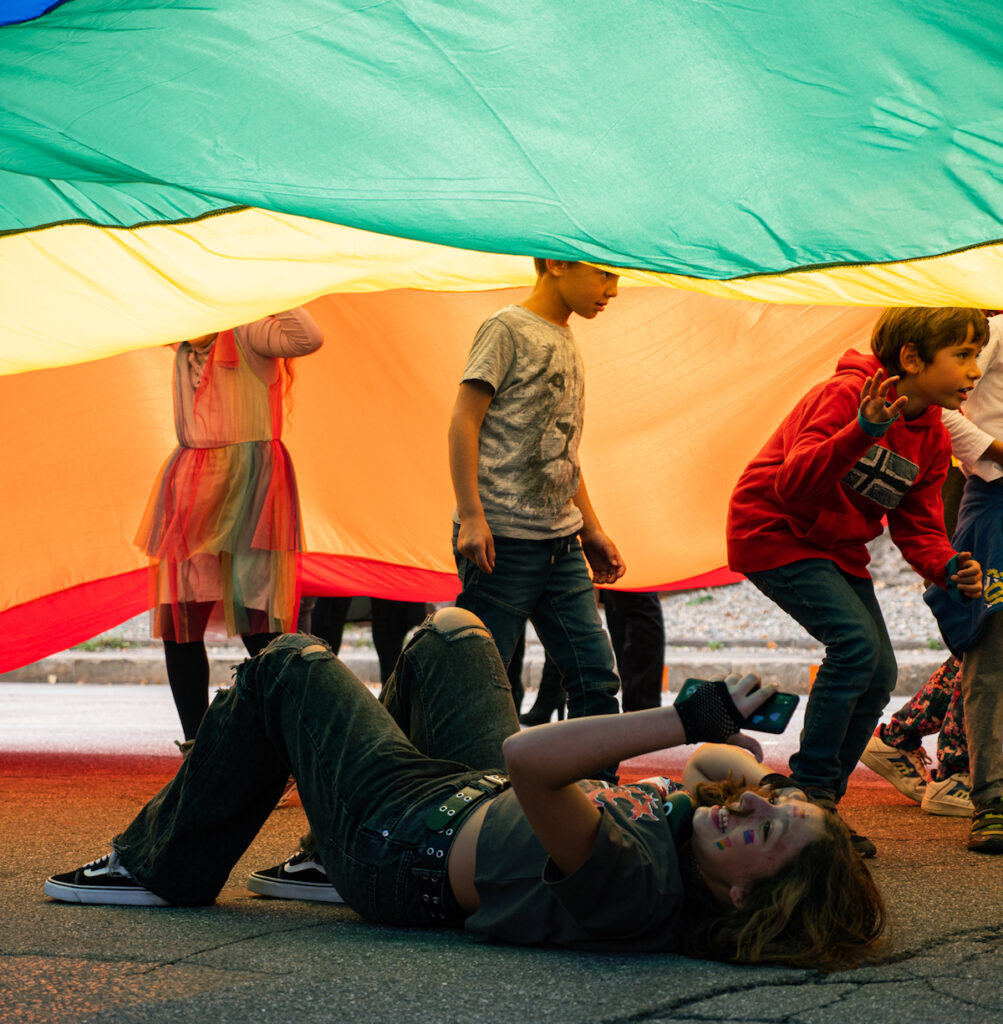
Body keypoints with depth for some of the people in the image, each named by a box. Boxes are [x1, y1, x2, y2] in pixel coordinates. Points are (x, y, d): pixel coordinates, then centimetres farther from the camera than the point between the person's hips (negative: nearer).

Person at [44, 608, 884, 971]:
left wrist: (694, 720, -53)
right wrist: (719, 736, -19)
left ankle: (161, 866, 29)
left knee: (287, 668, 9)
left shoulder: (634, 887, -46)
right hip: (479, 798, 7)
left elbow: (527, 758, -56)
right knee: (448, 634, 28)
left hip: (403, 834, -7)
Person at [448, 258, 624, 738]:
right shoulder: (507, 330, -7)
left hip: (560, 540, 8)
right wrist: (471, 515, -19)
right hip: (502, 539, -8)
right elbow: (464, 422, -12)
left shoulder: (565, 342, 18)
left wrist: (591, 530, 21)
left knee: (595, 672, 4)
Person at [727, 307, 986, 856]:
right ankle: (810, 791, -14)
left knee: (879, 675, -1)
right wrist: (863, 431, -47)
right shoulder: (847, 394, -24)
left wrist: (948, 569, -20)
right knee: (856, 643, -24)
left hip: (838, 549, 9)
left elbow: (917, 526, 3)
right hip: (774, 533, -8)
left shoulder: (933, 440, 1)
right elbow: (794, 483, -33)